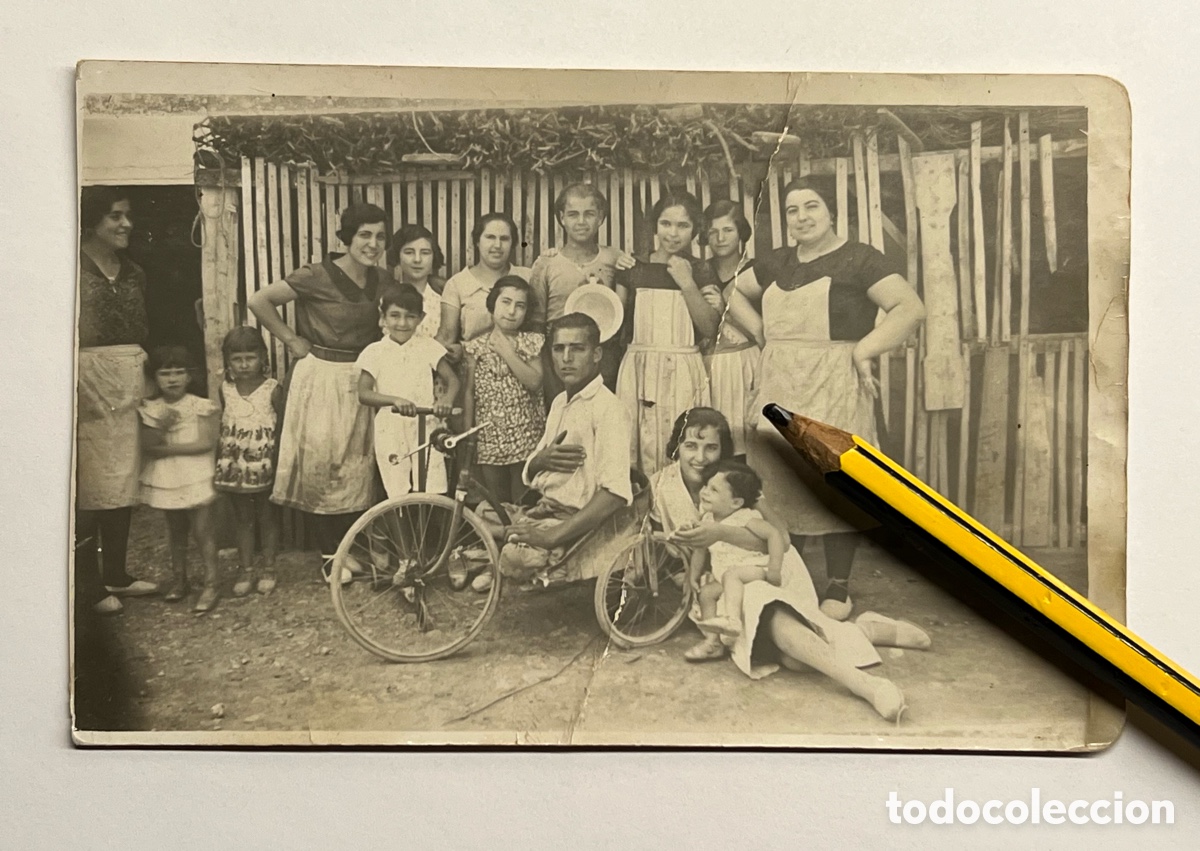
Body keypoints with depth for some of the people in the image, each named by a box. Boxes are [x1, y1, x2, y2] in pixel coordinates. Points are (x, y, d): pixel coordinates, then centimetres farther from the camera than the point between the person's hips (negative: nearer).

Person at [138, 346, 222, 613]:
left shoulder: (203, 407, -9)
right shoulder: (150, 410, 1)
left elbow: (206, 443, -17)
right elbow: (147, 447, -7)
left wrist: (167, 448, -14)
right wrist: (161, 427, -25)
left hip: (196, 478, -4)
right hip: (165, 480, 4)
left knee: (202, 531, -4)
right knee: (175, 531, 16)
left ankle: (211, 584, 1)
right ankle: (179, 580, 28)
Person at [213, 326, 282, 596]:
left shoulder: (273, 389, -9)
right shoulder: (226, 390, 2)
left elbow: (282, 429, -6)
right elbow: (221, 428, 9)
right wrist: (218, 462, 6)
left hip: (264, 465, -3)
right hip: (235, 465, 3)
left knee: (267, 518, 8)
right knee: (243, 519, 11)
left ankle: (269, 571, 19)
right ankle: (245, 571, 18)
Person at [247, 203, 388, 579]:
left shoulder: (379, 280, 4)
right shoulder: (317, 276, -14)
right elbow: (258, 301, -14)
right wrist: (292, 340, -8)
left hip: (361, 379, 5)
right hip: (320, 377, -5)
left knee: (357, 463, 9)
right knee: (322, 461, -1)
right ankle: (330, 552, 11)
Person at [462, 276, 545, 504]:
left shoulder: (533, 342, 2)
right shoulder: (477, 346, 4)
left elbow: (535, 383, -11)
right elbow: (470, 392, 6)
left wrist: (507, 352, -11)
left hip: (524, 440, -1)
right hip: (489, 440, 1)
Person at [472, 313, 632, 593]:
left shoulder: (608, 409, -16)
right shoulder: (560, 402, 13)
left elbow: (615, 493, -27)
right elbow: (529, 475, 18)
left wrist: (552, 536, -29)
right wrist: (541, 459, -8)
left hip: (574, 522, -9)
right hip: (543, 511, 9)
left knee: (516, 556, -32)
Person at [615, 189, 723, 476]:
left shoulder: (700, 272, 6)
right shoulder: (635, 269, 8)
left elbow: (710, 329, -4)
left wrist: (686, 283, -10)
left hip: (683, 372, -1)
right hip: (639, 369, 1)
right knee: (637, 449, -2)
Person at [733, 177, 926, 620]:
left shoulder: (858, 259, -3)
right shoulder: (775, 264, 15)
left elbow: (911, 307, -9)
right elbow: (737, 293, 32)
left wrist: (864, 350, -13)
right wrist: (762, 335, 17)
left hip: (833, 389, -5)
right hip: (779, 390, 6)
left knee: (833, 486, -5)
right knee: (778, 485, 4)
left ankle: (838, 590, 3)